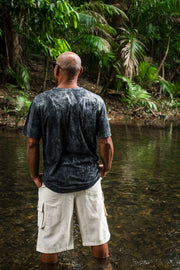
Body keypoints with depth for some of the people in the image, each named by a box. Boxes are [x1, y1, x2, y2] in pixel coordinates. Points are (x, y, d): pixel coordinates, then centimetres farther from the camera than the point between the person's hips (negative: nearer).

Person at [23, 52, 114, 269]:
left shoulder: (40, 102, -9)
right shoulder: (96, 101, -5)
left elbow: (32, 144, -7)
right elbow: (106, 143, -3)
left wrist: (34, 175, 6)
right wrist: (106, 168, 14)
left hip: (54, 181, -1)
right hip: (89, 178, 2)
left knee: (49, 245, 12)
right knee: (98, 237, 17)